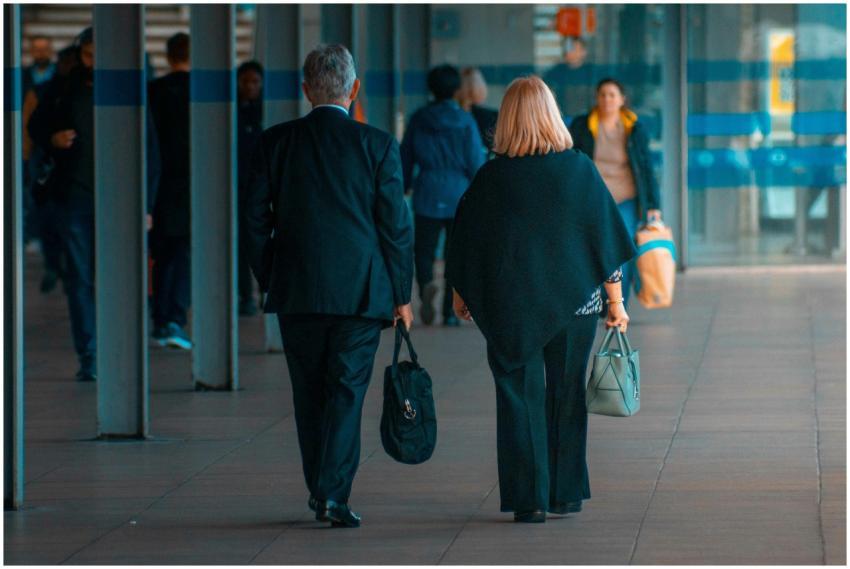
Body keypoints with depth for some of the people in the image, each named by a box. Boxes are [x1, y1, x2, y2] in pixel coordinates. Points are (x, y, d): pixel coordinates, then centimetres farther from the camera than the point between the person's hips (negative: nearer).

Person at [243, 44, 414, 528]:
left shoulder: (275, 142, 1)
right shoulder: (378, 145, -4)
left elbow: (256, 219, 4)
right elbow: (396, 225, -3)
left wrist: (269, 282, 14)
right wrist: (401, 295, 5)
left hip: (296, 290, 2)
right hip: (360, 291, -2)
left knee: (309, 393, 13)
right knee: (347, 392, 1)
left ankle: (319, 491, 19)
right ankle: (334, 493, -9)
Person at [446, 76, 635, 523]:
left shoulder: (492, 177, -7)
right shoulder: (579, 169, -5)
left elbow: (466, 246, 1)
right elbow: (606, 238, -2)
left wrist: (460, 297, 16)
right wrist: (616, 302, 7)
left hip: (512, 307, -1)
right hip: (574, 302, 1)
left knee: (519, 398, 4)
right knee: (566, 395, 14)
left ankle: (529, 500, 0)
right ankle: (566, 494, 18)